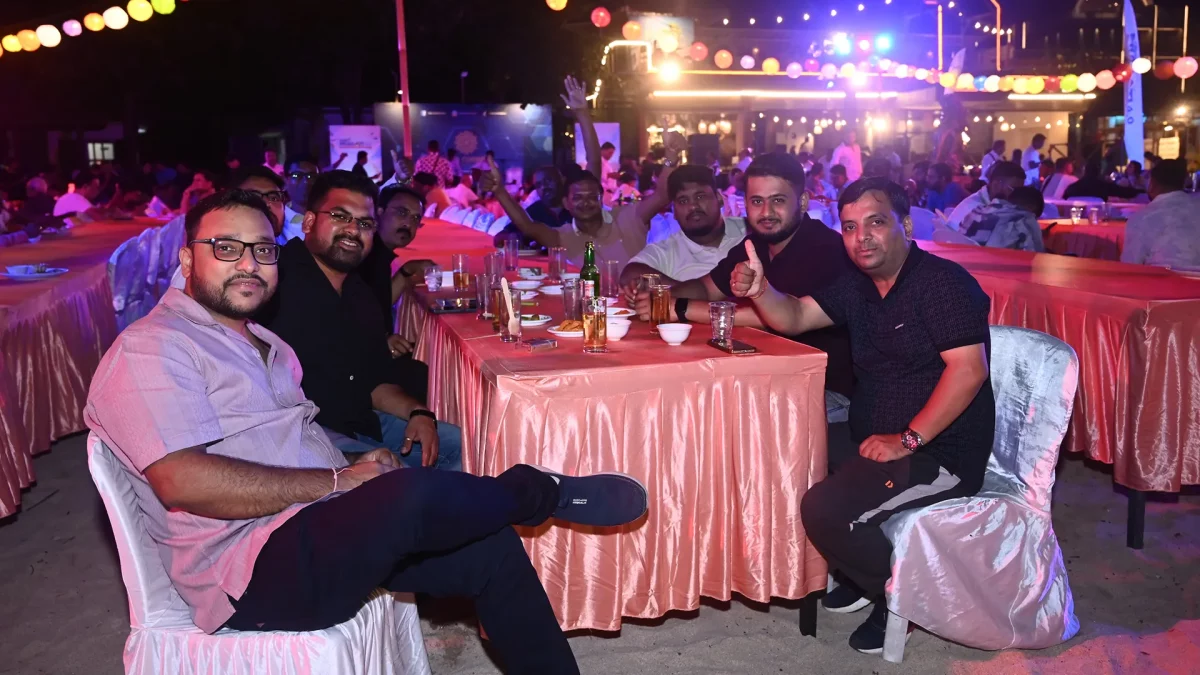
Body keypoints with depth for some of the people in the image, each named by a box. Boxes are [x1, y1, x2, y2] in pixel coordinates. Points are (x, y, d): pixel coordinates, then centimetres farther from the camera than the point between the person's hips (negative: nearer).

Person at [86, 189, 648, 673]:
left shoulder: (261, 343, 21)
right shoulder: (149, 349, -8)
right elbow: (183, 481, -22)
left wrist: (359, 465, 3)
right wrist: (340, 482, -18)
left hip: (322, 533, 10)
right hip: (251, 571, -9)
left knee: (491, 547, -1)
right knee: (413, 494, -32)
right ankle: (547, 493, -3)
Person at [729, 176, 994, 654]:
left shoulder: (943, 282, -13)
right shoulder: (858, 287, 11)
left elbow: (969, 370, -22)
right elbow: (794, 318, 9)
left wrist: (908, 439, -23)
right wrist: (759, 290, -14)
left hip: (942, 454, -9)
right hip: (875, 443, 9)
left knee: (823, 508, -25)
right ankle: (860, 575, 18)